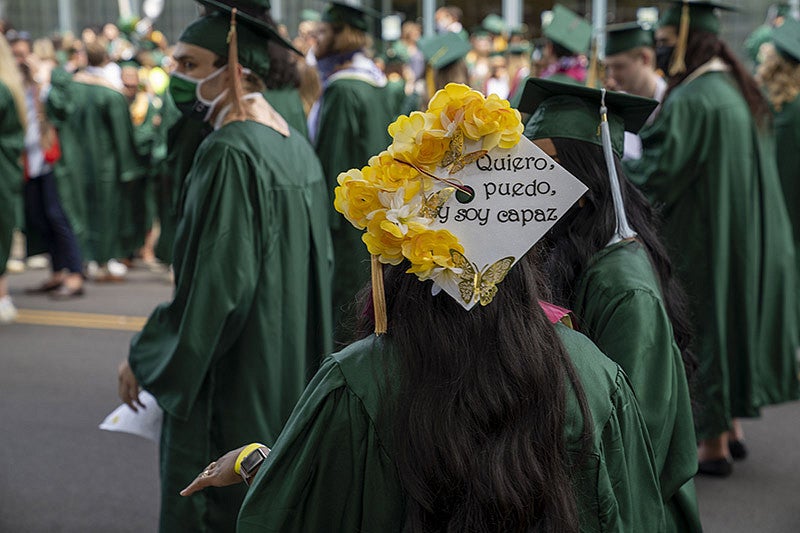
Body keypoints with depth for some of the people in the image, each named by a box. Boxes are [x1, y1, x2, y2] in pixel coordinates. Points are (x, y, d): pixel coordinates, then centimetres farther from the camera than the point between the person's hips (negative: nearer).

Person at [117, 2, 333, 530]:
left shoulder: (228, 153, -21)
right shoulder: (296, 144, 7)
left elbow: (214, 280, -23)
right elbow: (319, 260, 14)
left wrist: (146, 357, -11)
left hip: (231, 370, -9)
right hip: (292, 363, 9)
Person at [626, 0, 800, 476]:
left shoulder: (689, 100, -21)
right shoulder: (741, 91, 7)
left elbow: (658, 173, -23)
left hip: (703, 241, -9)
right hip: (749, 239, 9)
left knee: (704, 328, 2)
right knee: (735, 313, 18)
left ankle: (713, 444, 11)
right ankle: (732, 426, 28)